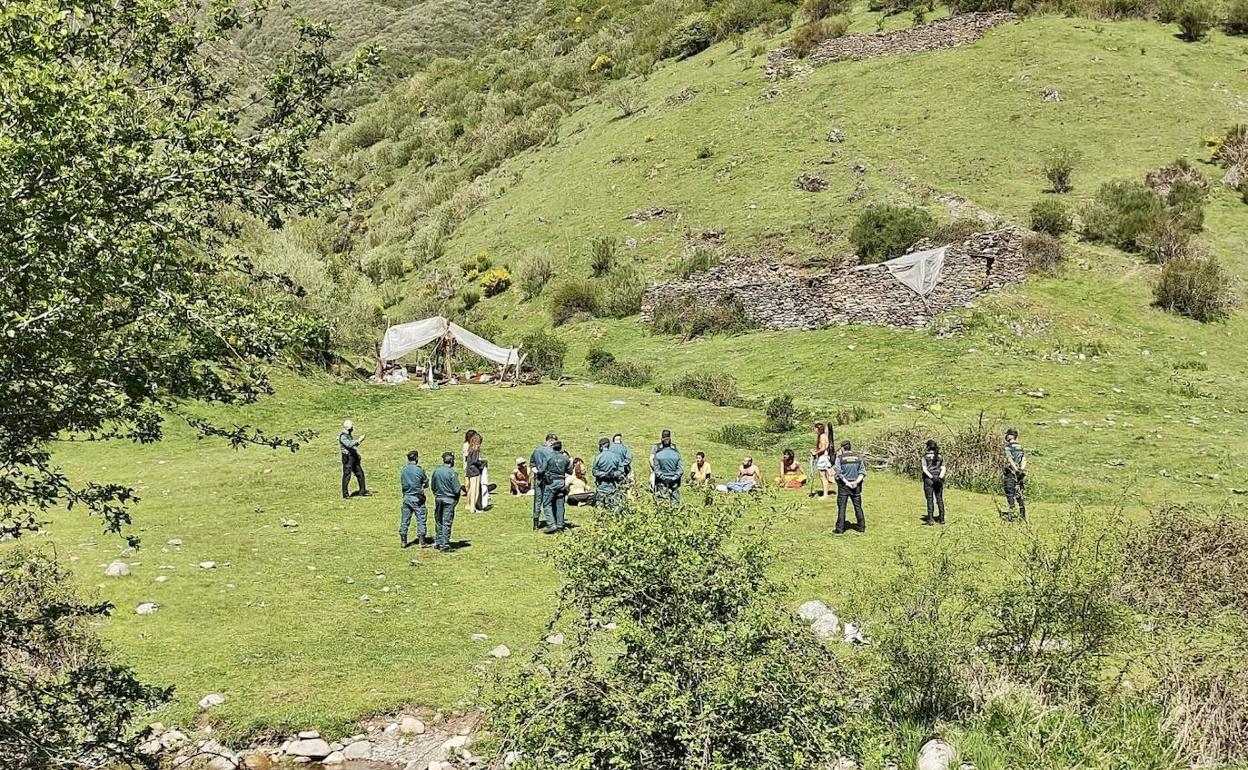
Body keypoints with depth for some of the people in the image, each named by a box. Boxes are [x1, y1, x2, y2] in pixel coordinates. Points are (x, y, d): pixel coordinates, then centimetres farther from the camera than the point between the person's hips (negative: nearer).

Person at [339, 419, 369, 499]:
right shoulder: (343, 436, -15)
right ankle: (345, 495, 1)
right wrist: (358, 440, -26)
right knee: (347, 476, -5)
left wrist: (359, 440, 12)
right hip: (347, 457, -9)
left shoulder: (349, 435, 15)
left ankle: (362, 491, 20)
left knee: (360, 473, 11)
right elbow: (349, 445, -29)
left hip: (354, 456, 9)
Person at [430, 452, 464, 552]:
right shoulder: (452, 473, -15)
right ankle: (445, 544, -1)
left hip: (438, 498, 5)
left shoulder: (436, 471, 0)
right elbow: (457, 490, -15)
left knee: (438, 521, 16)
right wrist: (461, 487, 6)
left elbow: (433, 486, 9)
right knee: (447, 522, 0)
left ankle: (438, 542, 23)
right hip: (449, 499, -5)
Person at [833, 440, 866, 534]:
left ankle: (840, 529, 0)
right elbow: (862, 472, 0)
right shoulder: (858, 457, 5)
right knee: (857, 506, 14)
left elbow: (838, 473, -13)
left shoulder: (840, 458, -5)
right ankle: (861, 526, 20)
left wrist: (846, 482, -12)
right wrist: (856, 481, -8)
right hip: (856, 486, 3)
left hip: (844, 485, -3)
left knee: (841, 507, 1)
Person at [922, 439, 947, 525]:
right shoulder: (941, 456, 7)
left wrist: (932, 477, -19)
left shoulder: (925, 457, -4)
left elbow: (925, 469, -14)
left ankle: (930, 519, -4)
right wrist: (940, 477, -11)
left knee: (930, 499, 0)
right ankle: (942, 518, 9)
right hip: (939, 480, 3)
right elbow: (943, 469, -1)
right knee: (939, 499, 9)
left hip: (929, 480, -3)